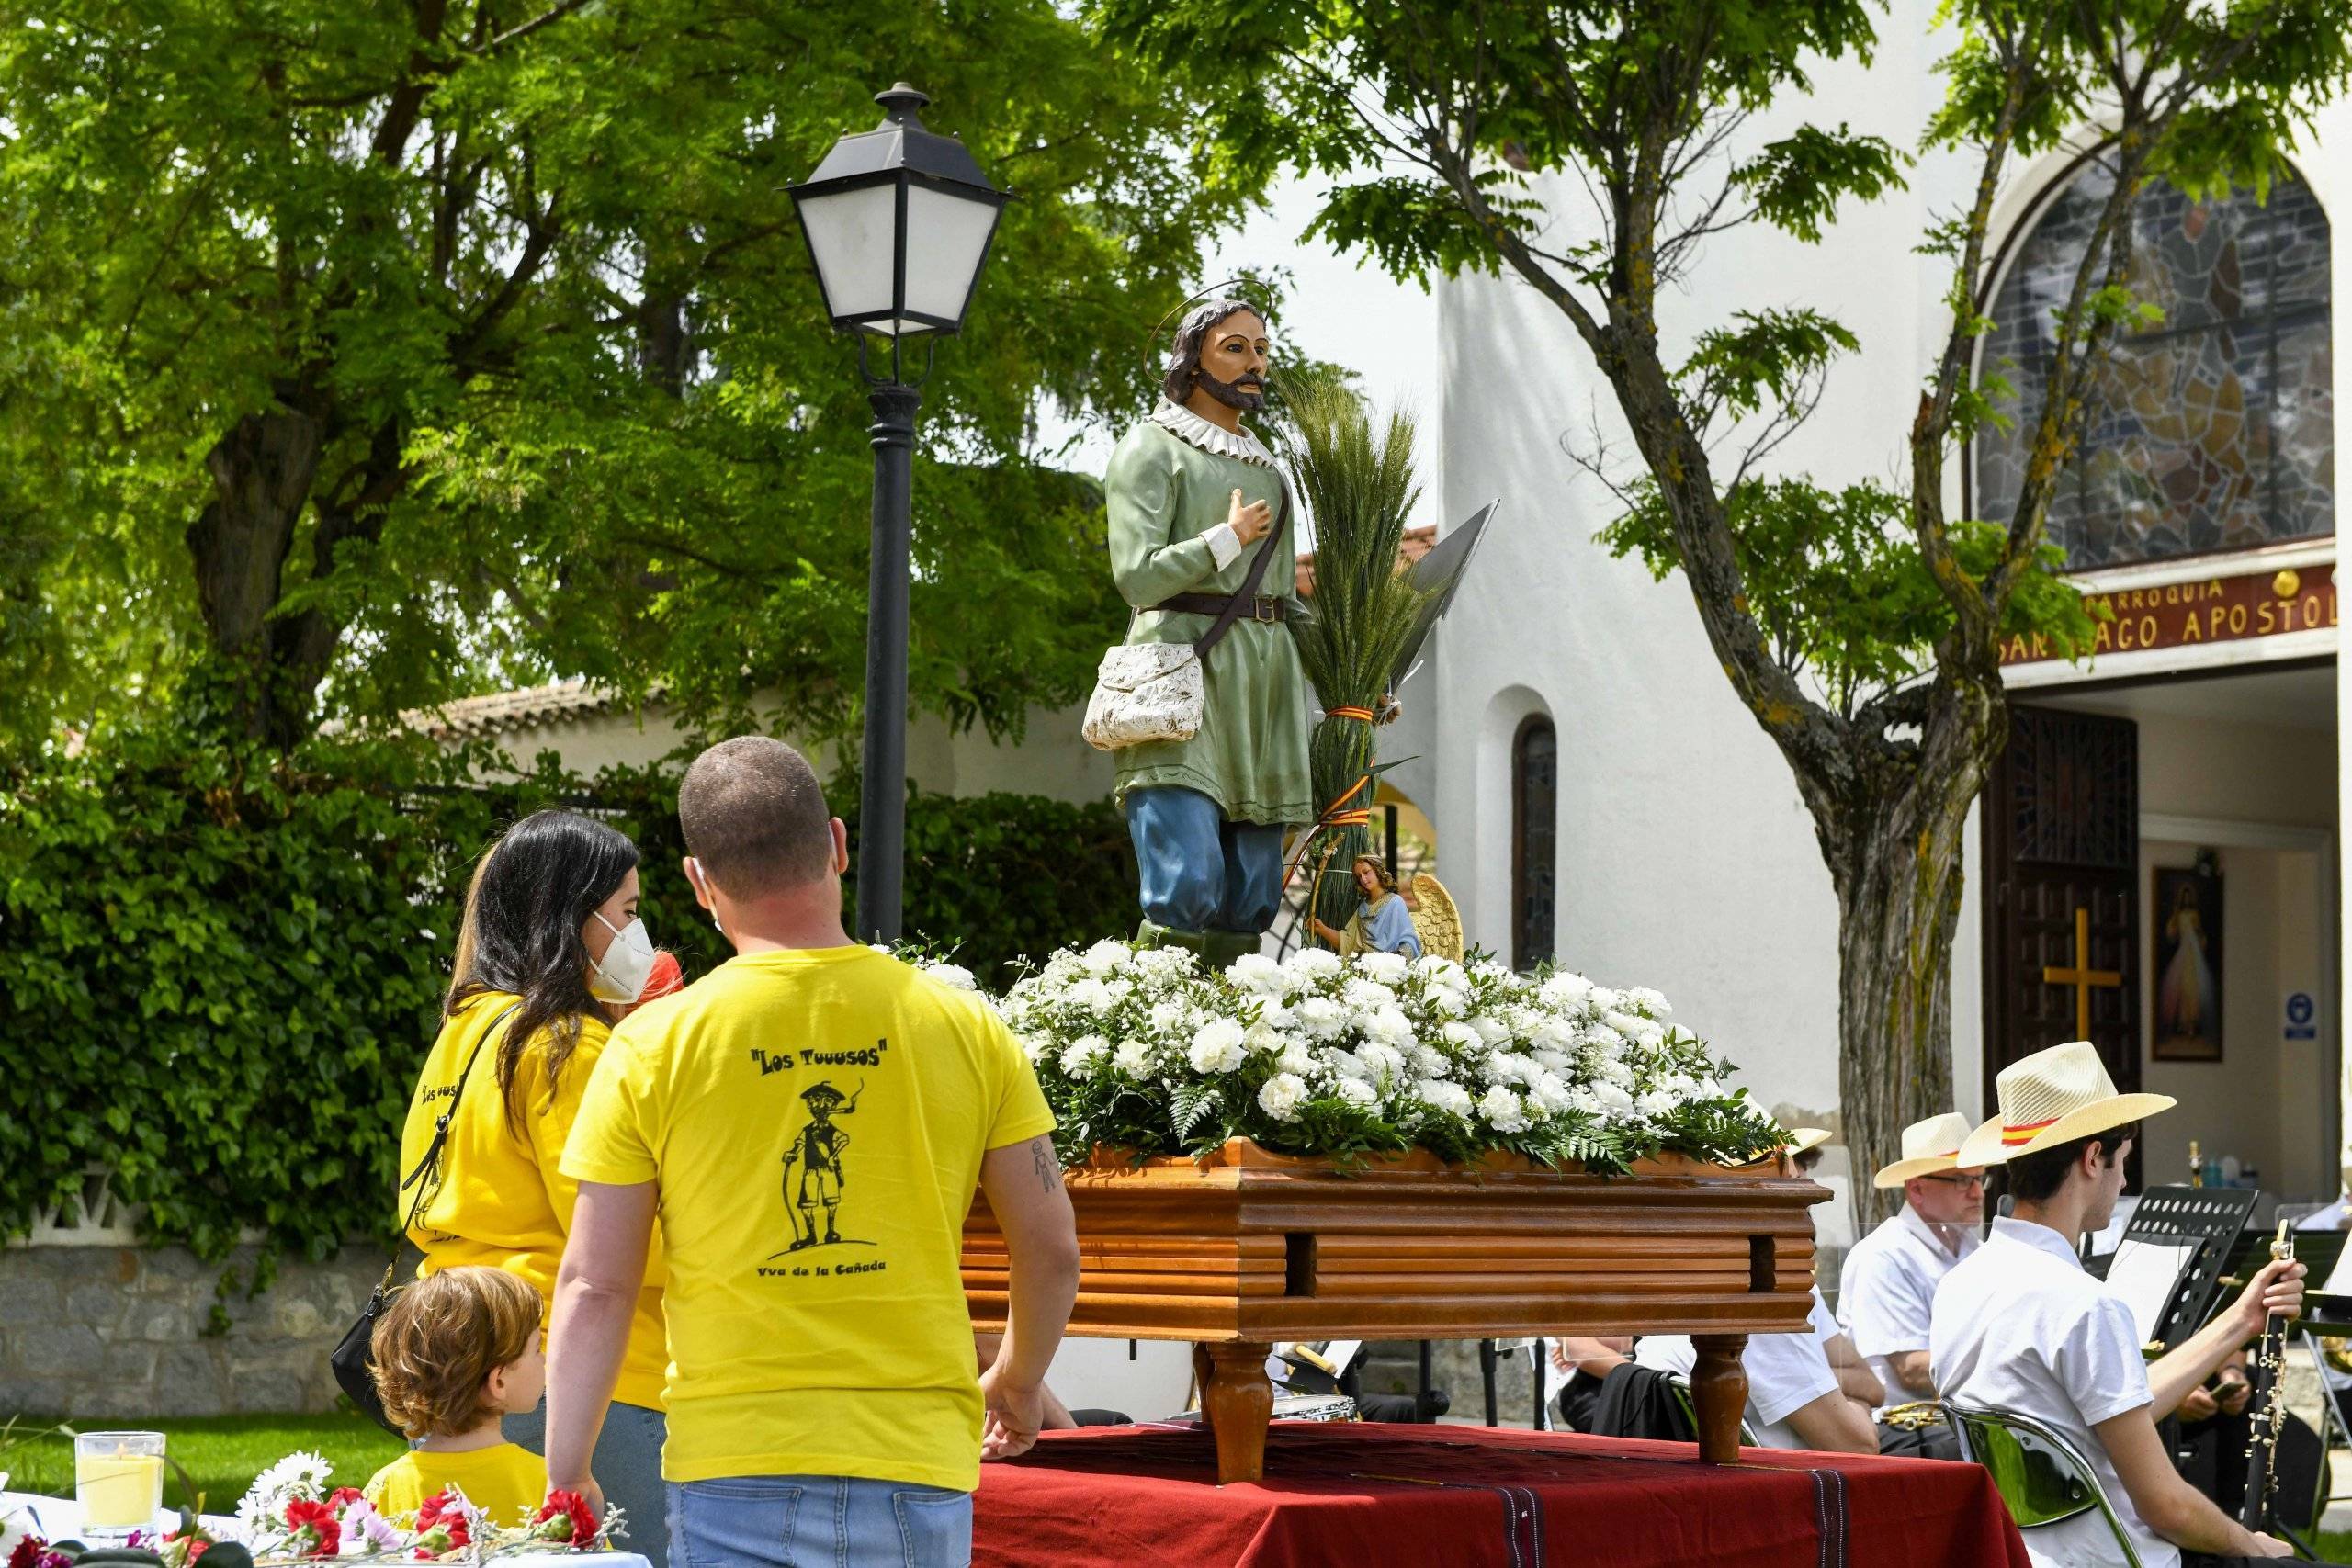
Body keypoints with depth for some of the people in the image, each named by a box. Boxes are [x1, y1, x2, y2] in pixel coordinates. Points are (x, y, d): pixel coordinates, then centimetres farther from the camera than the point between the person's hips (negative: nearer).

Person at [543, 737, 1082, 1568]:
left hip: (733, 1470, -1)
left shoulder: (653, 1045, -2)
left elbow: (593, 1289, -1)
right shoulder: (965, 1029, 2)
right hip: (918, 1469, 1)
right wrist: (1016, 1383, 26)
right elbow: (1052, 1252, 8)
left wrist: (567, 1476, 9)